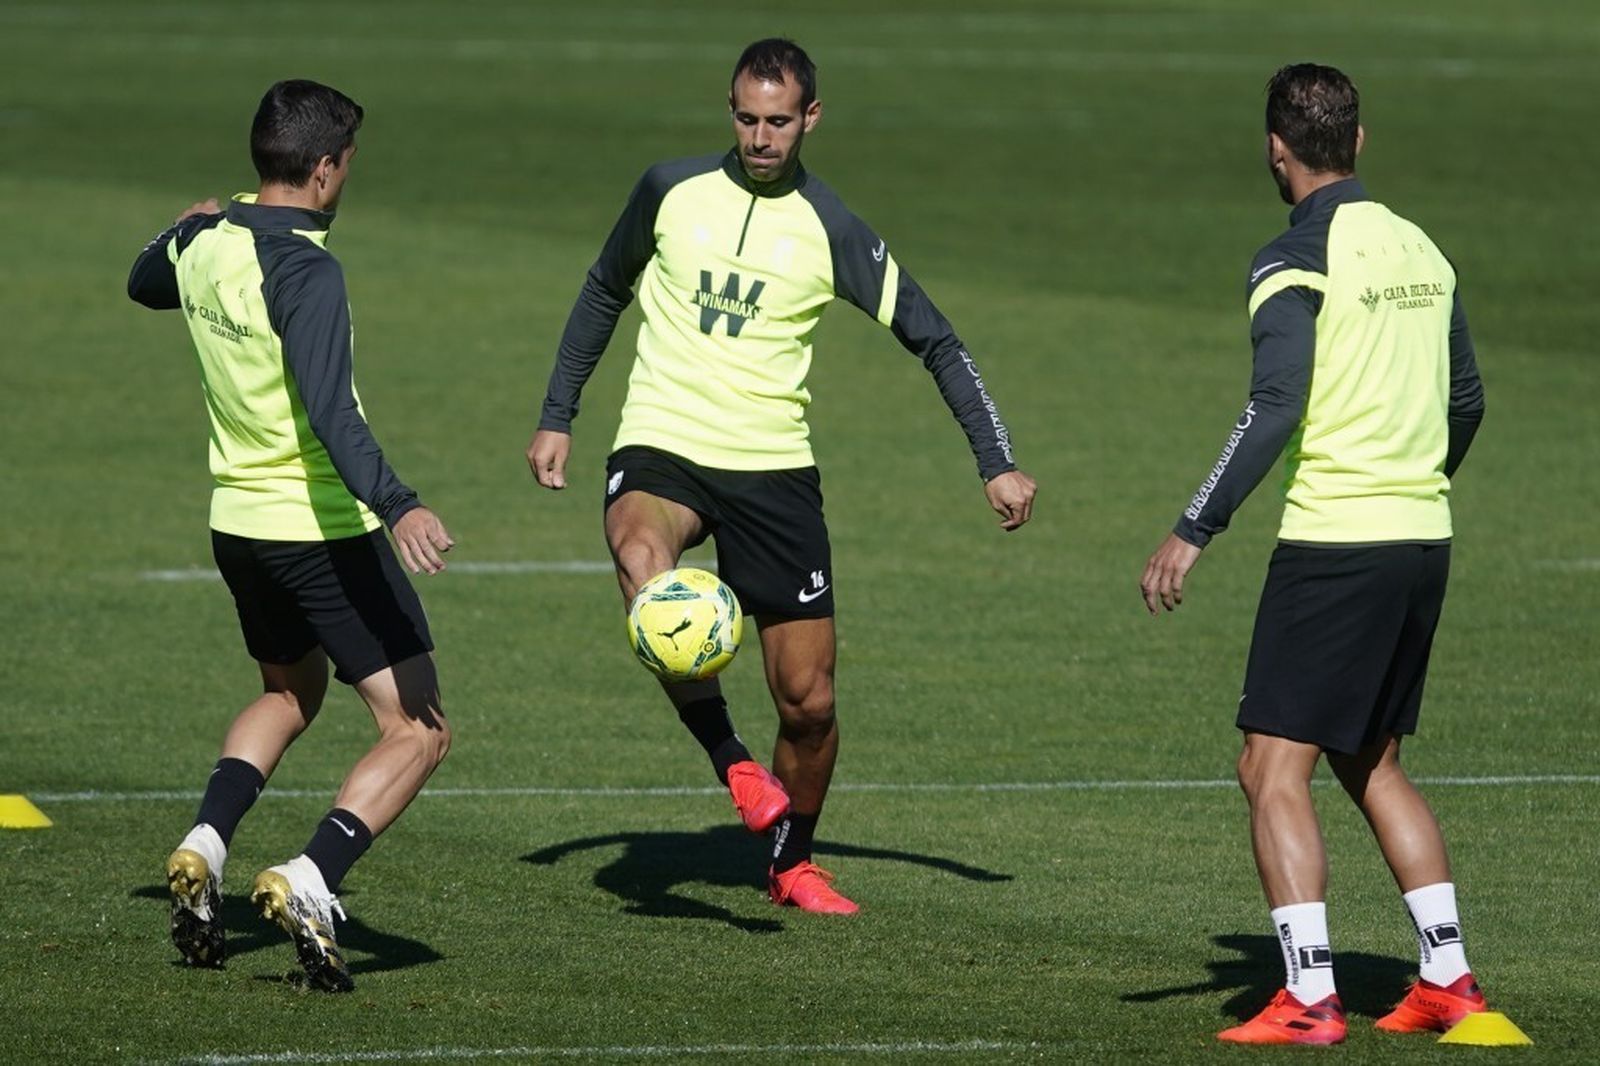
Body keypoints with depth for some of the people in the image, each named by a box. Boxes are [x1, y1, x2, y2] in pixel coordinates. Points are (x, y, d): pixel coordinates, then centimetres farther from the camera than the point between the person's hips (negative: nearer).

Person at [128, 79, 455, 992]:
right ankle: (311, 884, -19)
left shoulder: (202, 244, 2)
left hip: (237, 523, 8)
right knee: (420, 729, -2)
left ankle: (204, 849, 12)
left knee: (290, 690, 32)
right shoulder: (305, 272, -21)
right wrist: (397, 506, -41)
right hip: (323, 530, -8)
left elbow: (147, 284, 28)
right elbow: (330, 414, -33)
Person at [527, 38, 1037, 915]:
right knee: (641, 557, -37)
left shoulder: (832, 232, -2)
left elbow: (934, 342, 3)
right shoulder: (672, 192, 2)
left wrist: (996, 463, -6)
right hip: (662, 448, 0)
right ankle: (730, 762, -25)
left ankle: (790, 863, 27)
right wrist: (557, 417, 14)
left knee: (809, 702, 1)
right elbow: (605, 292, 18)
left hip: (774, 468, 1)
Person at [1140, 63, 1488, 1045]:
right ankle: (1448, 980, 17)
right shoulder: (1421, 250, 11)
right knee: (1373, 766, 20)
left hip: (1334, 543, -7)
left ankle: (1309, 1000, -10)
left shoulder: (1295, 262, -11)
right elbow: (1467, 399, 18)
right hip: (1423, 538, 8)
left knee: (1274, 771, -3)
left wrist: (1195, 533, -19)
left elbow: (1276, 410, -21)